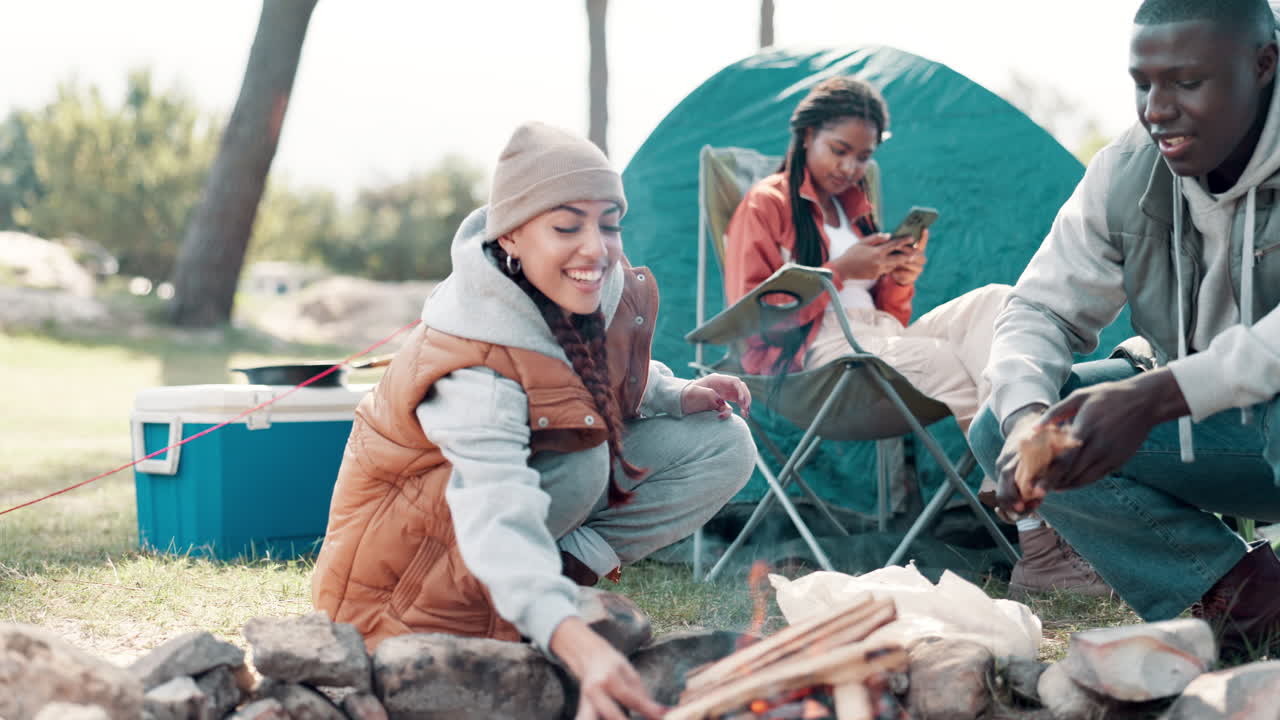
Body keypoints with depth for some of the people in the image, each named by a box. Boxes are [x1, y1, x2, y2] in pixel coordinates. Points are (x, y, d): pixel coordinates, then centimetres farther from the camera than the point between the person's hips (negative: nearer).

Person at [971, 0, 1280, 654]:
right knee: (1000, 429, -11)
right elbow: (1042, 311, -2)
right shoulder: (1124, 175, -5)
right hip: (1210, 433, 6)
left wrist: (1156, 396, -44)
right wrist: (1026, 415, -24)